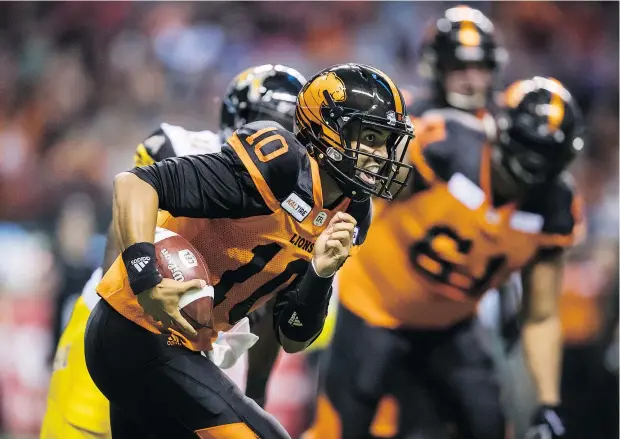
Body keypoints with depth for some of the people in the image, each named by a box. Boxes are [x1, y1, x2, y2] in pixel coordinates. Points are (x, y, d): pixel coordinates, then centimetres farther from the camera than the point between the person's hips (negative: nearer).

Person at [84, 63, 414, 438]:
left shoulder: (347, 215, 8)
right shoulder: (277, 167, -19)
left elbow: (292, 339, 7)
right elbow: (136, 184, -24)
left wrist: (321, 274, -11)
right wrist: (147, 279, -34)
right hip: (140, 337, -10)